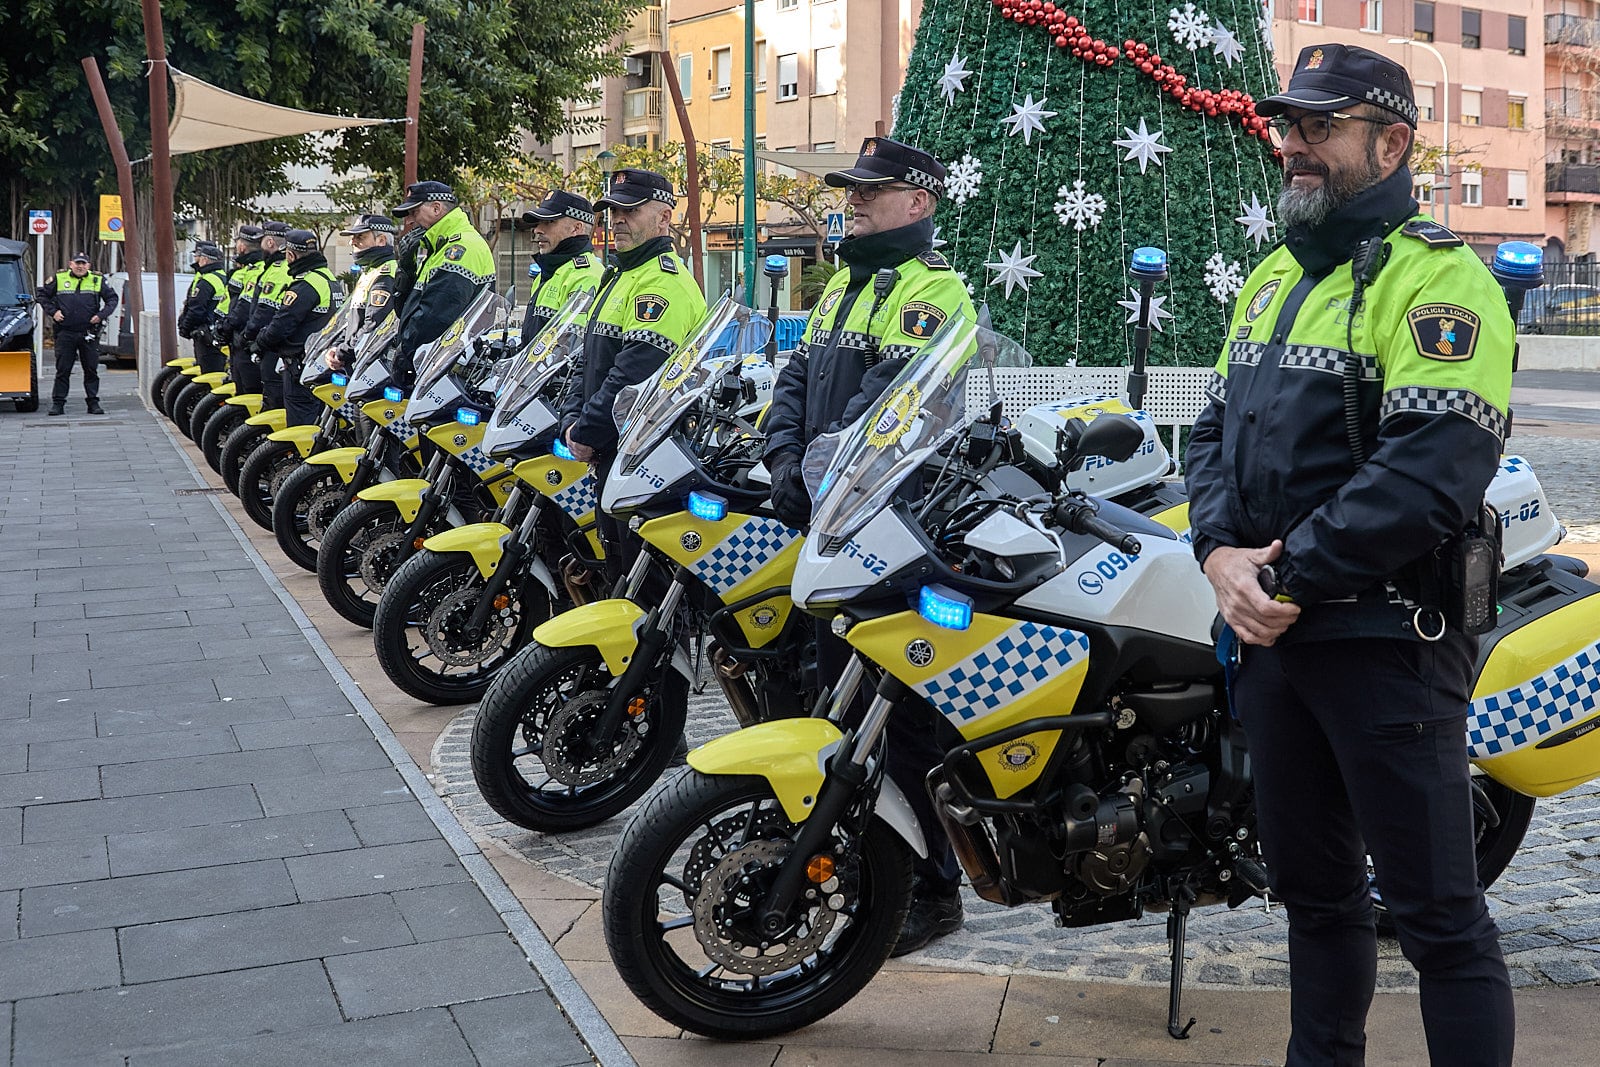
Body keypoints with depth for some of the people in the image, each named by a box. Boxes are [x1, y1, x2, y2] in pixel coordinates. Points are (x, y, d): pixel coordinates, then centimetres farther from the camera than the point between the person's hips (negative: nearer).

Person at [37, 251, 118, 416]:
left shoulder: (98, 280, 6)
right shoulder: (59, 278, 6)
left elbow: (112, 298, 8)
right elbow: (42, 294, 15)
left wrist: (101, 315, -5)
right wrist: (52, 312, 2)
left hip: (89, 334, 0)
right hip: (65, 333, 0)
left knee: (91, 369, 4)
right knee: (62, 370, 2)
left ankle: (93, 402, 11)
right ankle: (58, 403, 6)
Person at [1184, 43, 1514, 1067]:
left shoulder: (1436, 278, -11)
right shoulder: (1272, 280, 16)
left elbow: (1430, 471, -22)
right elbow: (1216, 429, 14)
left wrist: (1288, 576, -19)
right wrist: (1221, 553, -4)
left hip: (1386, 638, -8)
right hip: (1273, 635, 8)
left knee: (1437, 911, -1)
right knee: (1313, 886, 20)